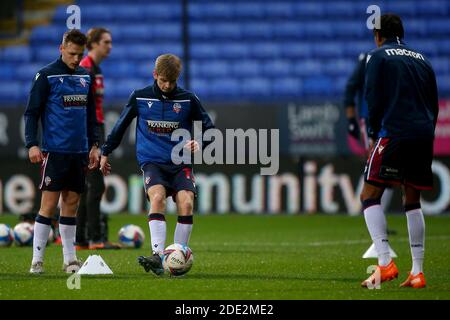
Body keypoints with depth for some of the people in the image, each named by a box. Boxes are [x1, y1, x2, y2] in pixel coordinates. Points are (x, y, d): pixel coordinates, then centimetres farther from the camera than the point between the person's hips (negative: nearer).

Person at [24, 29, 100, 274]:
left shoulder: (85, 77, 13)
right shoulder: (46, 76, -4)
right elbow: (31, 113, -4)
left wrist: (94, 145, 15)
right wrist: (32, 144, -13)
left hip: (79, 152, 5)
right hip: (54, 150, -5)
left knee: (71, 203, 7)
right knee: (49, 203, -8)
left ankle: (70, 259, 11)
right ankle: (37, 260, -4)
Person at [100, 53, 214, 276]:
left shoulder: (188, 99, 2)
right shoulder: (139, 97, 3)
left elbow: (208, 127, 10)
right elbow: (121, 126, 16)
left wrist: (200, 143, -11)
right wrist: (105, 152, 19)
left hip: (179, 162, 1)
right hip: (151, 161, -1)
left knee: (186, 203, -21)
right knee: (157, 197, -29)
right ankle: (158, 256, -38)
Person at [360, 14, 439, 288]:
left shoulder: (379, 56, 3)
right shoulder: (421, 59, 20)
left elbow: (374, 99, -5)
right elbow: (434, 103, 18)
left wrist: (374, 133, 4)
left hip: (394, 133, -6)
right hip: (424, 137, 6)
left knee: (370, 195, -2)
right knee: (413, 201, 14)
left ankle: (385, 263, -19)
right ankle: (417, 273, 8)